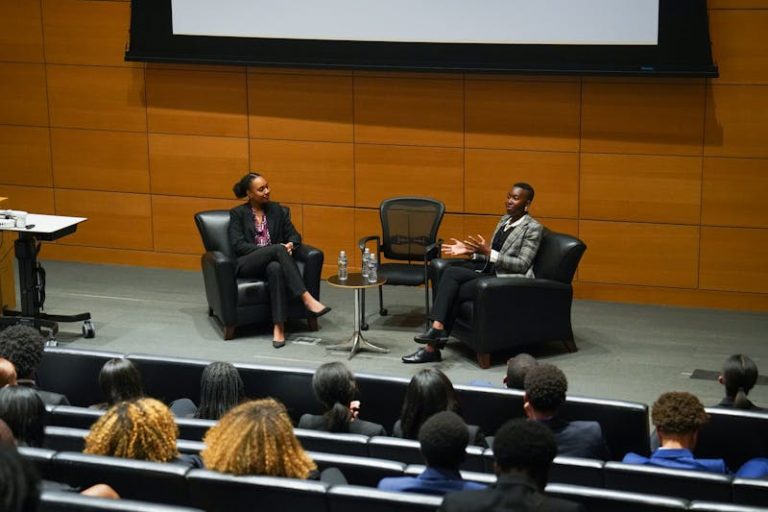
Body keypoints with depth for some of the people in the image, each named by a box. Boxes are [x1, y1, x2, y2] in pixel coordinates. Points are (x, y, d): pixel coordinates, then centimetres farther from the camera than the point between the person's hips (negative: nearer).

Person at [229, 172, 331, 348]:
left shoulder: (275, 209, 17)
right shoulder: (237, 214, 6)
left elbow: (294, 235, 14)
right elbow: (238, 245, -6)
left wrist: (290, 245, -13)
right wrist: (278, 248, -15)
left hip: (273, 261, 3)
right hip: (247, 264, -3)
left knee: (276, 268, -38)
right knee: (278, 249, -34)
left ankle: (279, 327, -45)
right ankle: (307, 299, -43)